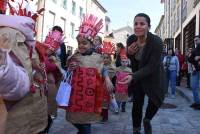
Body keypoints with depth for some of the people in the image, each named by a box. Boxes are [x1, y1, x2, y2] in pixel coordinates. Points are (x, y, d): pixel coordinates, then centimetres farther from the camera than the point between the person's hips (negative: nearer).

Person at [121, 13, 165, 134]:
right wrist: (129, 53, -22)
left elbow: (151, 67, -31)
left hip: (154, 74, -2)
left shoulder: (157, 42, -30)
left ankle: (147, 120, 34)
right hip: (137, 74, 2)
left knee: (157, 99, 2)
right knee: (137, 102, 1)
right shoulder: (131, 40, -17)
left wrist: (133, 76, -43)